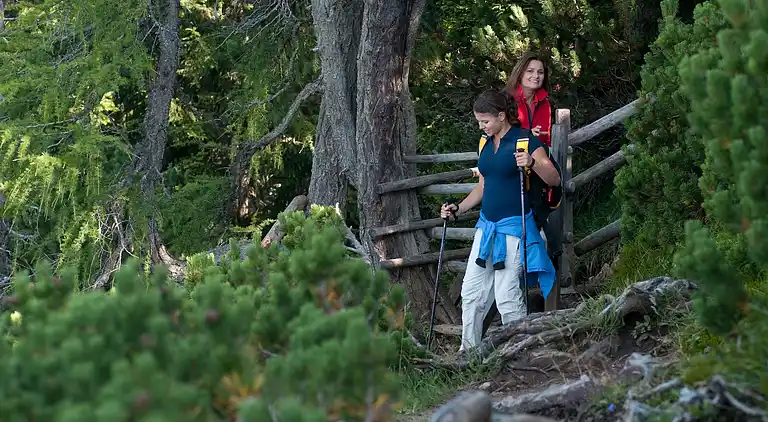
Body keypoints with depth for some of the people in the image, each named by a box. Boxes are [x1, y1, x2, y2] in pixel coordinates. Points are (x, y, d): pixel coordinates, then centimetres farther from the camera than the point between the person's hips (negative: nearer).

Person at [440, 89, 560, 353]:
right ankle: (468, 351, 18)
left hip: (512, 226, -8)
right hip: (487, 226, 8)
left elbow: (554, 180, -13)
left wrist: (532, 163, -31)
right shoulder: (486, 143, 13)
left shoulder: (525, 140, -9)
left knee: (507, 296, -10)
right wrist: (458, 209, 11)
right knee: (471, 292, 8)